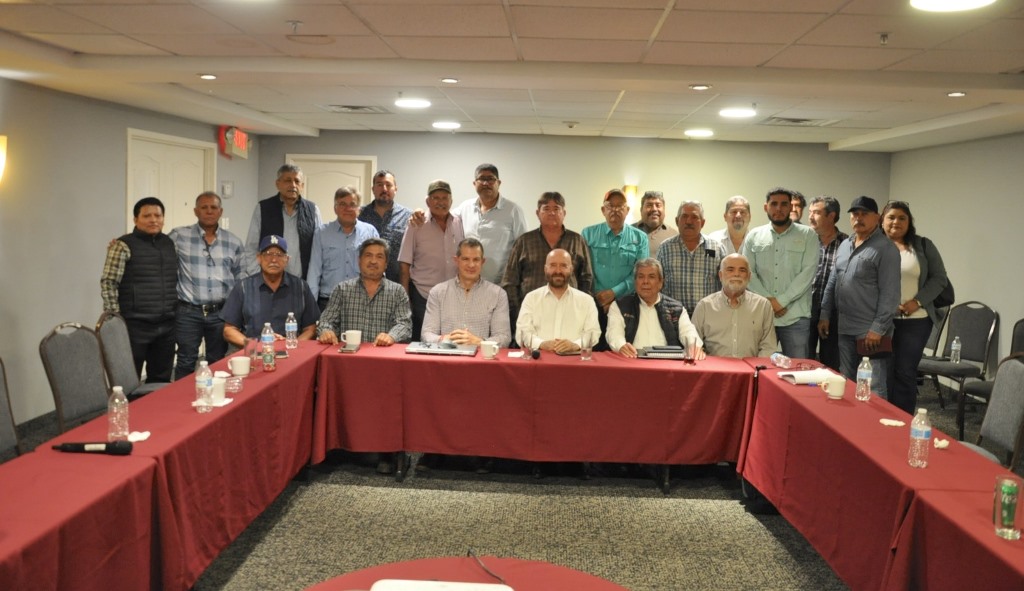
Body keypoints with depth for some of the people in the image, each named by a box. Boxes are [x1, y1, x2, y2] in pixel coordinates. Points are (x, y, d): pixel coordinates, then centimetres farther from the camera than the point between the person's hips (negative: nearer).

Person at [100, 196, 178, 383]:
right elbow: (108, 284, -9)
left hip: (166, 325, 6)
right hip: (135, 325, -6)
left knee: (161, 380, 14)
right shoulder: (123, 246, -5)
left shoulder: (169, 243, 12)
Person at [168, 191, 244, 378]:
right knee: (186, 362, 5)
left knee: (218, 363, 12)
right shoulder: (179, 236, -1)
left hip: (222, 313, 2)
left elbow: (241, 281, 12)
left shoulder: (234, 242, 6)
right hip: (188, 313, -2)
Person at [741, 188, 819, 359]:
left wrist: (781, 301, -10)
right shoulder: (754, 236, 10)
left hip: (795, 317, -1)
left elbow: (808, 273, -5)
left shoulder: (807, 235, 4)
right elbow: (749, 273, 3)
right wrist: (769, 300, -9)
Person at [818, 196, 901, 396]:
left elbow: (889, 294, -14)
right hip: (845, 328, 8)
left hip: (871, 330, -7)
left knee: (875, 388, -5)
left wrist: (878, 328, -18)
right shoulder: (844, 245, 15)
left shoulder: (885, 248, -9)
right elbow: (832, 283, 19)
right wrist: (825, 315, 12)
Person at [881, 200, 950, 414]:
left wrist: (917, 302, -9)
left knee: (905, 372, 2)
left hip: (916, 320, 1)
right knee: (883, 372, 3)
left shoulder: (923, 246, 7)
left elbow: (939, 278, 5)